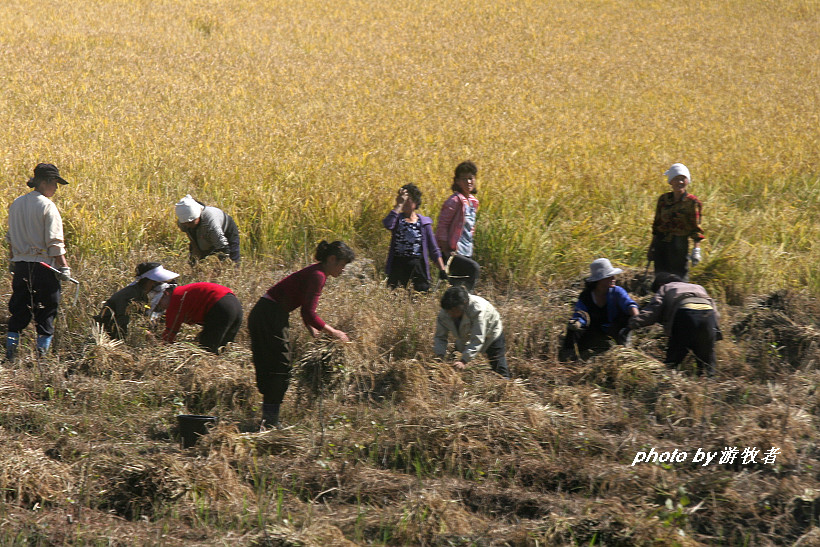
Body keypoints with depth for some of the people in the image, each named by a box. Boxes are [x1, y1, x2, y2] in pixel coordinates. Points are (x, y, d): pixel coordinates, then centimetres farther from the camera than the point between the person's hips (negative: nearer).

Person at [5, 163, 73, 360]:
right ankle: (42, 355, 2)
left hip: (20, 264, 6)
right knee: (46, 312, 3)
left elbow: (10, 238, 17)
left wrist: (12, 261, 27)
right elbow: (54, 242, -16)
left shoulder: (16, 204, 8)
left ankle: (10, 351, 7)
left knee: (18, 309, 12)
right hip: (43, 265, -6)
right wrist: (64, 267, -12)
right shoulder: (47, 206, -12)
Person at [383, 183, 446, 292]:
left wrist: (442, 270, 3)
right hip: (398, 265, 0)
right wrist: (399, 205, -13)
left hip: (417, 265, 0)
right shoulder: (397, 219, 7)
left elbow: (434, 250, 10)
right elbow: (388, 224, -19)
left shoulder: (424, 222, 9)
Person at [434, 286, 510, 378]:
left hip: (491, 335, -4)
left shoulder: (477, 308, -41)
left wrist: (464, 361, -50)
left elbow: (478, 339, -42)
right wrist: (439, 356, -36)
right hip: (465, 340, 4)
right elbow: (440, 337, -16)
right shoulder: (443, 314, -25)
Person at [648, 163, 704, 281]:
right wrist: (651, 248, 14)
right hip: (661, 243, 4)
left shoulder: (692, 202, -4)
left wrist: (696, 250, -15)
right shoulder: (663, 199, 8)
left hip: (680, 244, -4)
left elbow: (695, 228, -5)